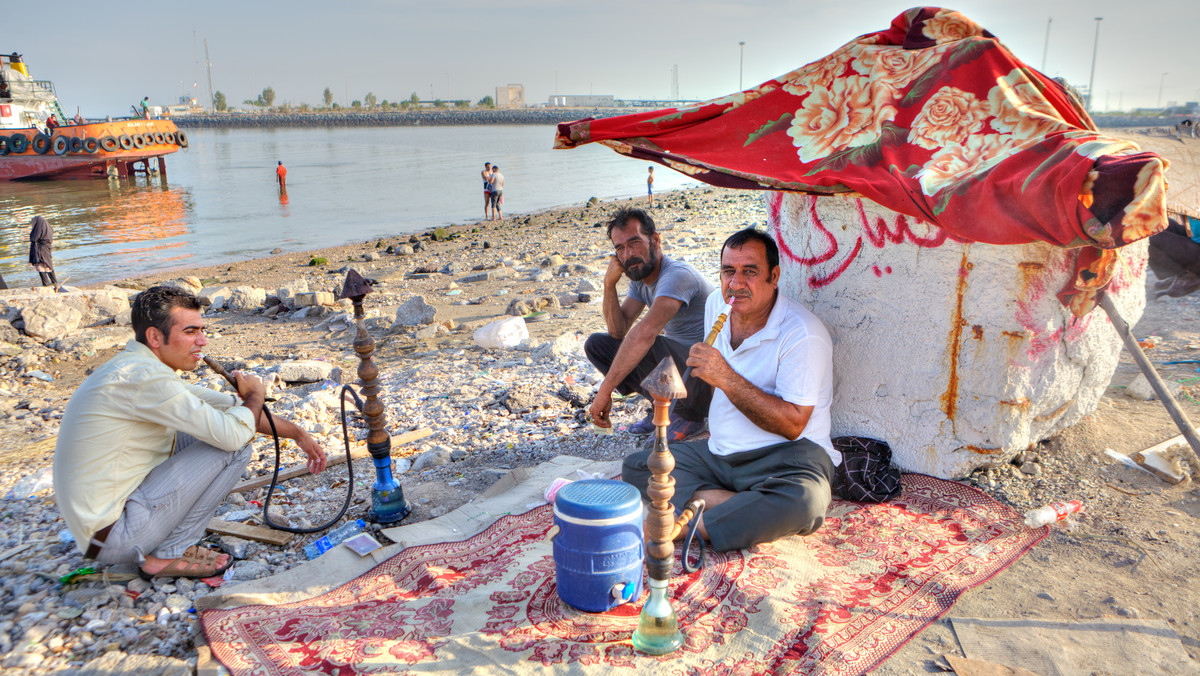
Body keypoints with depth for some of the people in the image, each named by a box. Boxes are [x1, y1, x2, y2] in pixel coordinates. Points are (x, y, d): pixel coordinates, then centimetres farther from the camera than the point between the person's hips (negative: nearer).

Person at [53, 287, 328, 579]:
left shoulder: (134, 368, 9)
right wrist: (256, 394, -2)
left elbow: (230, 406, 14)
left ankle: (163, 547, 12)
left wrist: (298, 434, 17)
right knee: (232, 445, -12)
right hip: (113, 536, -10)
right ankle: (169, 554, -1)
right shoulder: (144, 377, -23)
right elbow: (233, 434, -24)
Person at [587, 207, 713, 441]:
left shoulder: (677, 275, -24)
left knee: (645, 348, -36)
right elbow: (618, 332, 4)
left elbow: (645, 333, -38)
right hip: (678, 363, 9)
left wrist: (605, 390, -39)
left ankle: (688, 414, -9)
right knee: (596, 344, 3)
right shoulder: (640, 278, 6)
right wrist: (609, 285, -10)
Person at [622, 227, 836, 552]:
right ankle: (742, 508, -22)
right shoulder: (717, 304, 5)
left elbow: (792, 425, -23)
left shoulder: (803, 335, -18)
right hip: (719, 452, 7)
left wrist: (726, 378, -27)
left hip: (785, 455, -6)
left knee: (805, 500, -39)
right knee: (636, 465, -8)